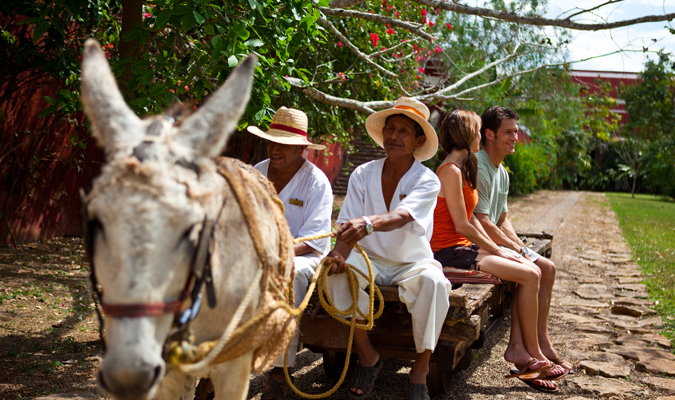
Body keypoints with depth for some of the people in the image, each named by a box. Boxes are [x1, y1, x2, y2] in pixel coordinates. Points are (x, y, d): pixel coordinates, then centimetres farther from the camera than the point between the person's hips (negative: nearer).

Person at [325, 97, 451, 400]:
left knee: (432, 281, -34)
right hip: (371, 260, 2)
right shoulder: (363, 175, 0)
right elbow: (348, 226, -8)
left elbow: (402, 216, -30)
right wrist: (340, 253, -31)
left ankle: (420, 369, -16)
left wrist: (369, 223, -51)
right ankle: (367, 357, -12)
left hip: (412, 263, -2)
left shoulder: (427, 181, -8)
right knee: (337, 272, -30)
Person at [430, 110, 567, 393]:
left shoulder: (463, 168, 16)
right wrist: (497, 251, -10)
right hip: (449, 251, -10)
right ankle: (533, 354, 0)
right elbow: (462, 225, -19)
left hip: (464, 246, 10)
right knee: (529, 276, -14)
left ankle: (518, 348, -1)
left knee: (532, 271, -1)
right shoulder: (451, 170, -16)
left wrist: (495, 247, 4)